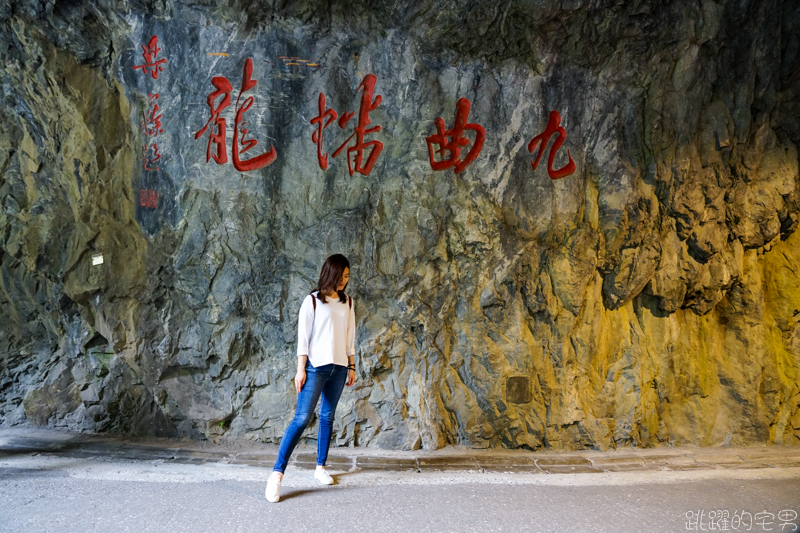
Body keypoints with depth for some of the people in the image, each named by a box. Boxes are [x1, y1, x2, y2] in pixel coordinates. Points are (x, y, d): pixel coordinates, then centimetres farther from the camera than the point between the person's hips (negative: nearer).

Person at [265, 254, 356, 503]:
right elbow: (303, 337, -5)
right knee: (302, 417, -12)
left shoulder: (347, 303, 10)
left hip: (338, 368, 5)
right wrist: (301, 369, -10)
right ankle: (277, 473, -10)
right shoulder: (312, 301, -4)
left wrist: (351, 367, 12)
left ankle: (320, 467, 23)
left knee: (328, 417, 11)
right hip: (316, 366, -5)